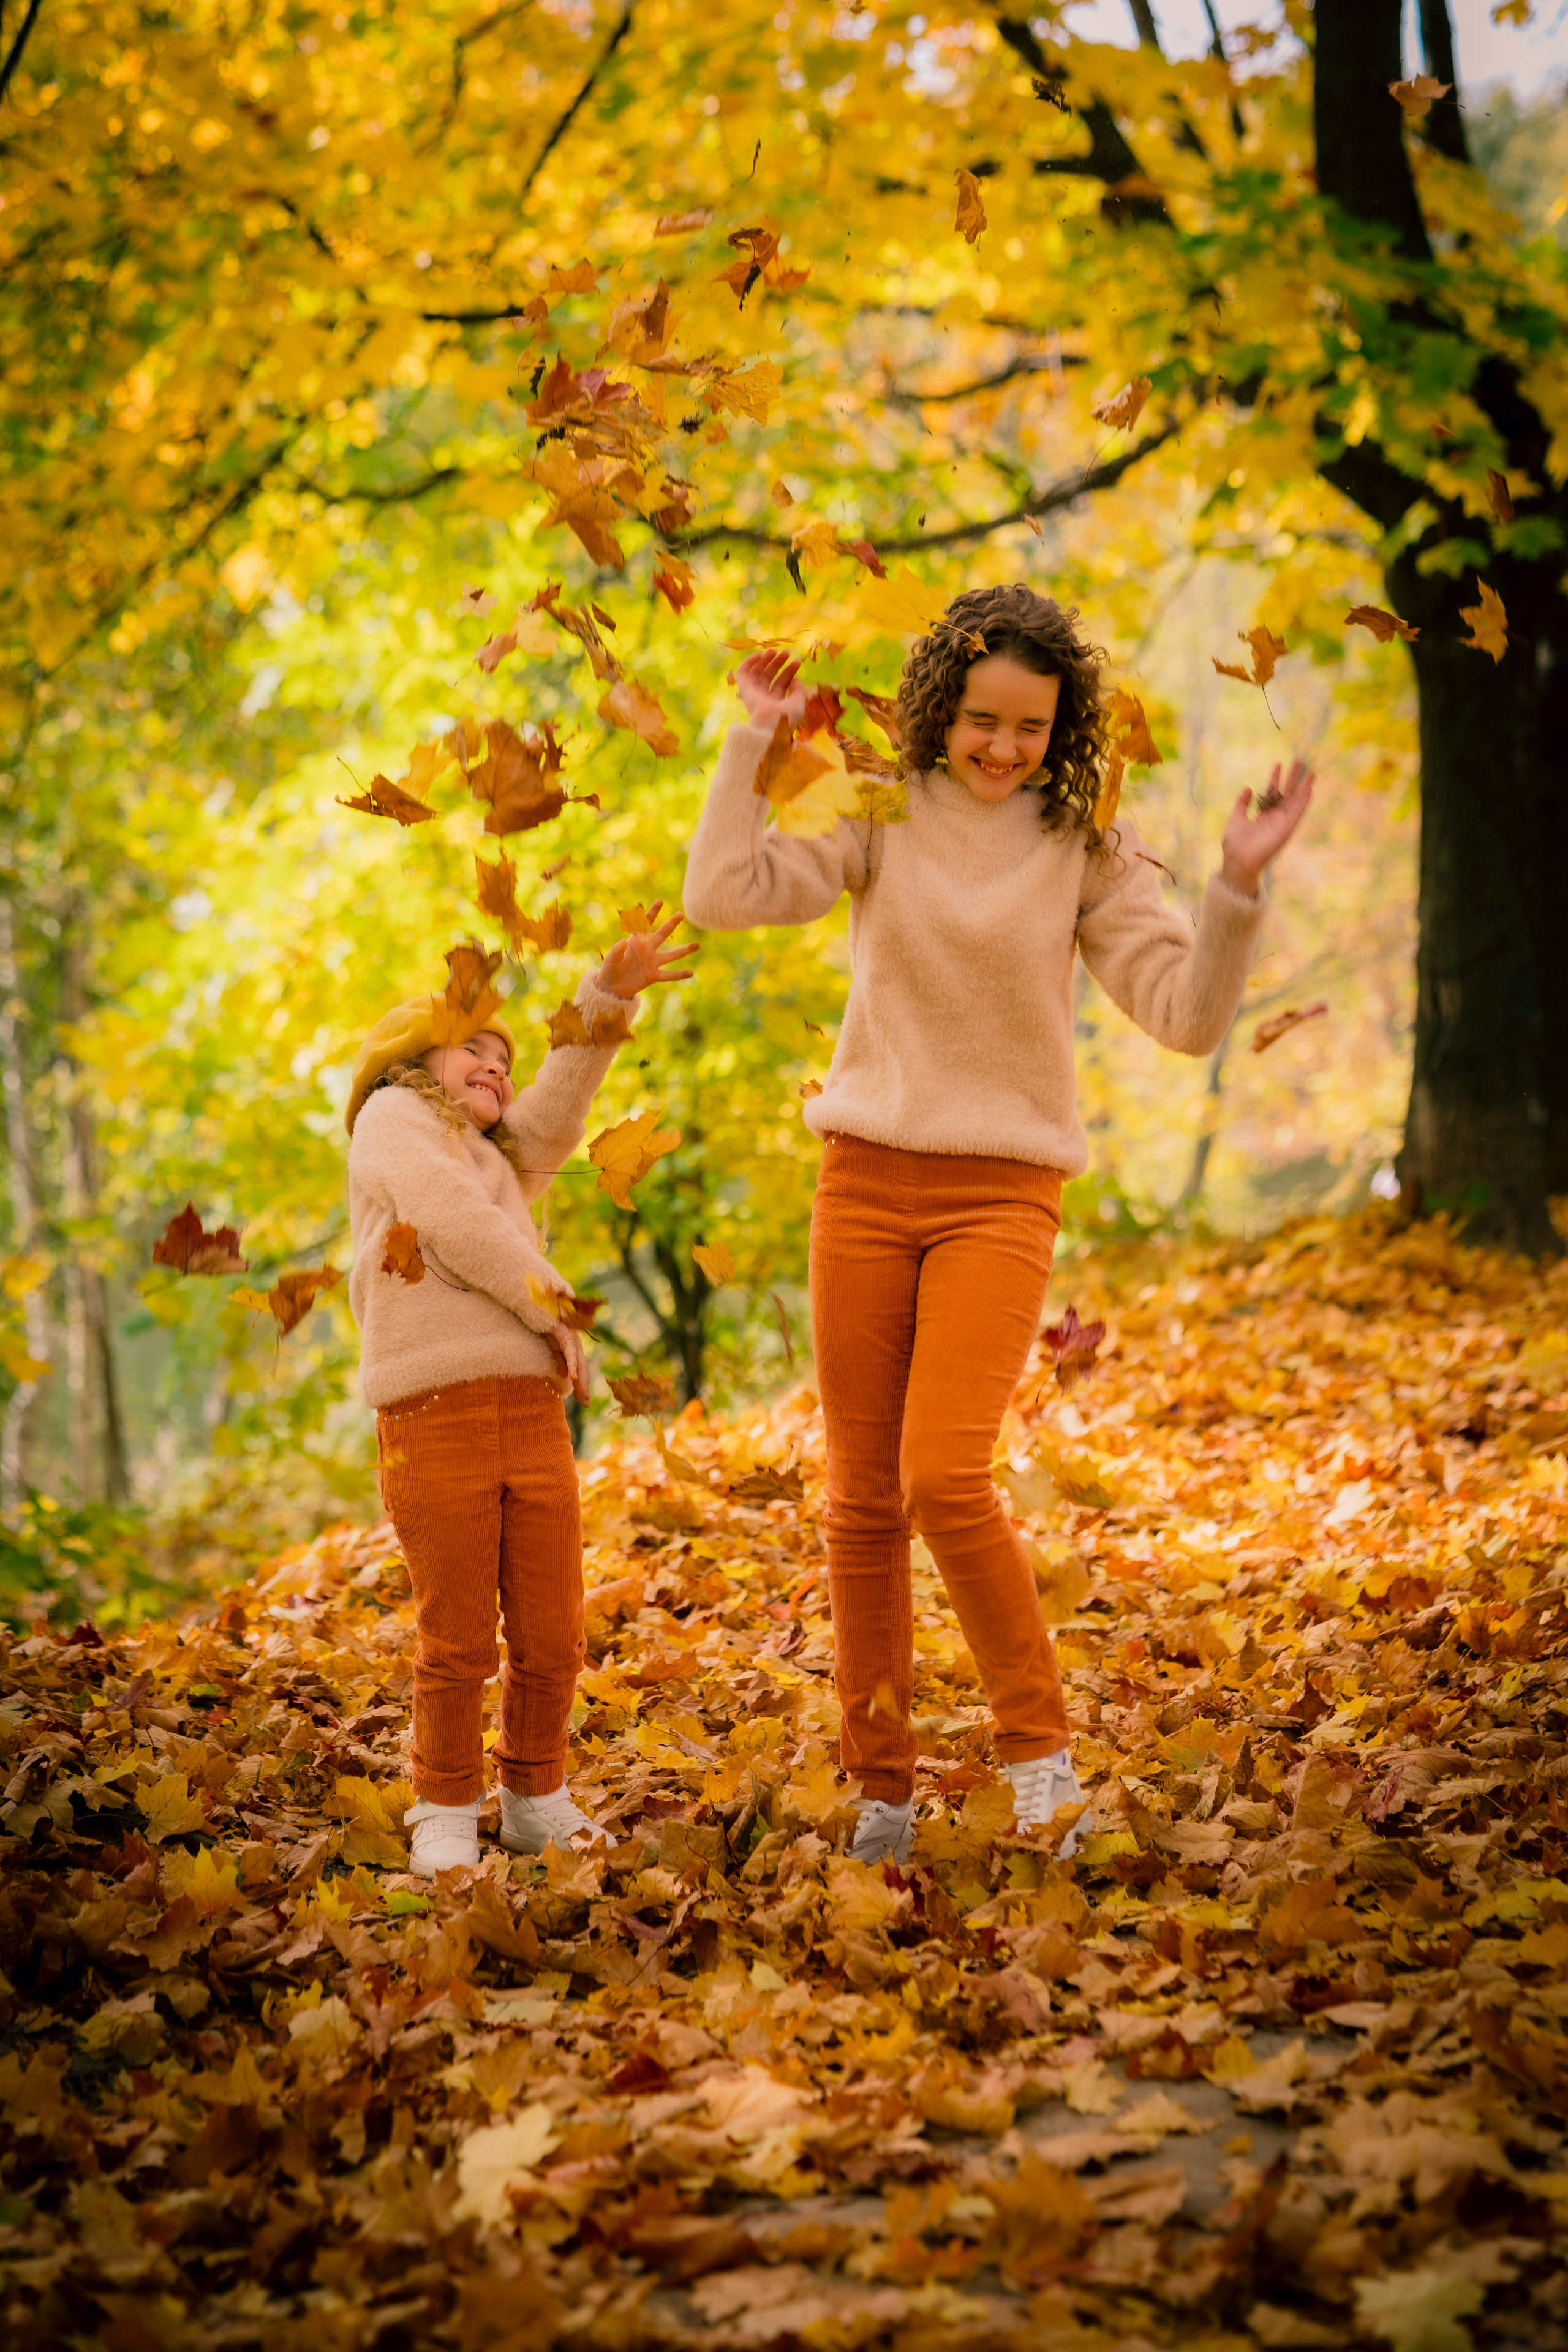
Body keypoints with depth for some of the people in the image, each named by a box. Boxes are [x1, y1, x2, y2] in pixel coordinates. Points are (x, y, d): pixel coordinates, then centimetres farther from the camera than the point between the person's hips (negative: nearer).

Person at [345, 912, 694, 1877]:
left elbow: (558, 1102, 14)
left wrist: (611, 994, 1)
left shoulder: (501, 1161, 30)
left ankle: (536, 1797, 22)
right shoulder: (392, 1118, 9)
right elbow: (453, 1220, -6)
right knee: (458, 1645, -2)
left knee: (552, 1640, 5)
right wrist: (554, 1302, 0)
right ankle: (446, 1812, 14)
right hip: (433, 1417, -6)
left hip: (533, 1413, 6)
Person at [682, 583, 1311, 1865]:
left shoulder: (1088, 848, 0)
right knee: (862, 1498, 5)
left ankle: (1041, 1746, 1)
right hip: (866, 1180, 2)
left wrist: (1240, 887, -20)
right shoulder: (881, 812, 3)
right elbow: (725, 896, -9)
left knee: (944, 1480, -18)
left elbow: (1188, 1013, -7)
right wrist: (756, 743, -9)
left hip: (1001, 1193, -2)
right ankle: (882, 1790, 17)